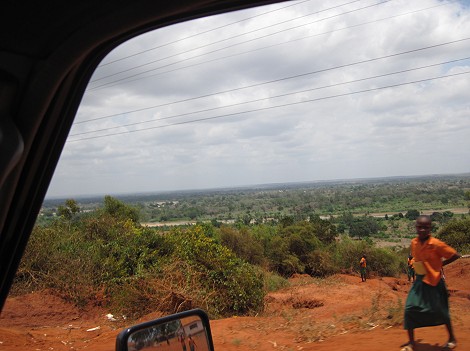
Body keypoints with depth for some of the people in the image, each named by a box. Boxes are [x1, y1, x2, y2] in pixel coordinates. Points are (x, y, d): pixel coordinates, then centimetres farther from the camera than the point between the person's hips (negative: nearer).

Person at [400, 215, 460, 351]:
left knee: (440, 311, 7)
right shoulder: (414, 243, -1)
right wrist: (417, 268, 4)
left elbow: (455, 255, -13)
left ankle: (452, 338, 33)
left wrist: (440, 264, -9)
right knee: (410, 309, -4)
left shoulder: (436, 244, -19)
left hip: (434, 281, -5)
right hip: (419, 280, 5)